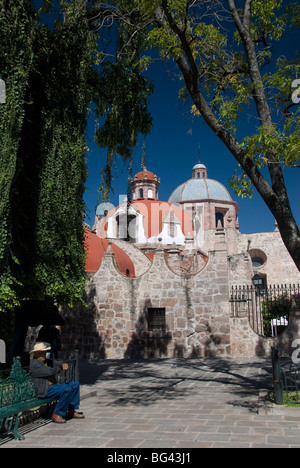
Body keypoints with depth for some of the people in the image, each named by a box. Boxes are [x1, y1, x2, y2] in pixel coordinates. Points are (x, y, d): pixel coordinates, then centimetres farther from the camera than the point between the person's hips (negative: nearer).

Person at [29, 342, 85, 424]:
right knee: (67, 390, -30)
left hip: (53, 385, 11)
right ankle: (56, 414, -15)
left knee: (75, 385, 8)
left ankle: (71, 411, 12)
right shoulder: (34, 364, -14)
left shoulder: (45, 361, 18)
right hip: (45, 390, -11)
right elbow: (50, 371, -23)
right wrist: (60, 368, -3)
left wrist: (63, 365, -1)